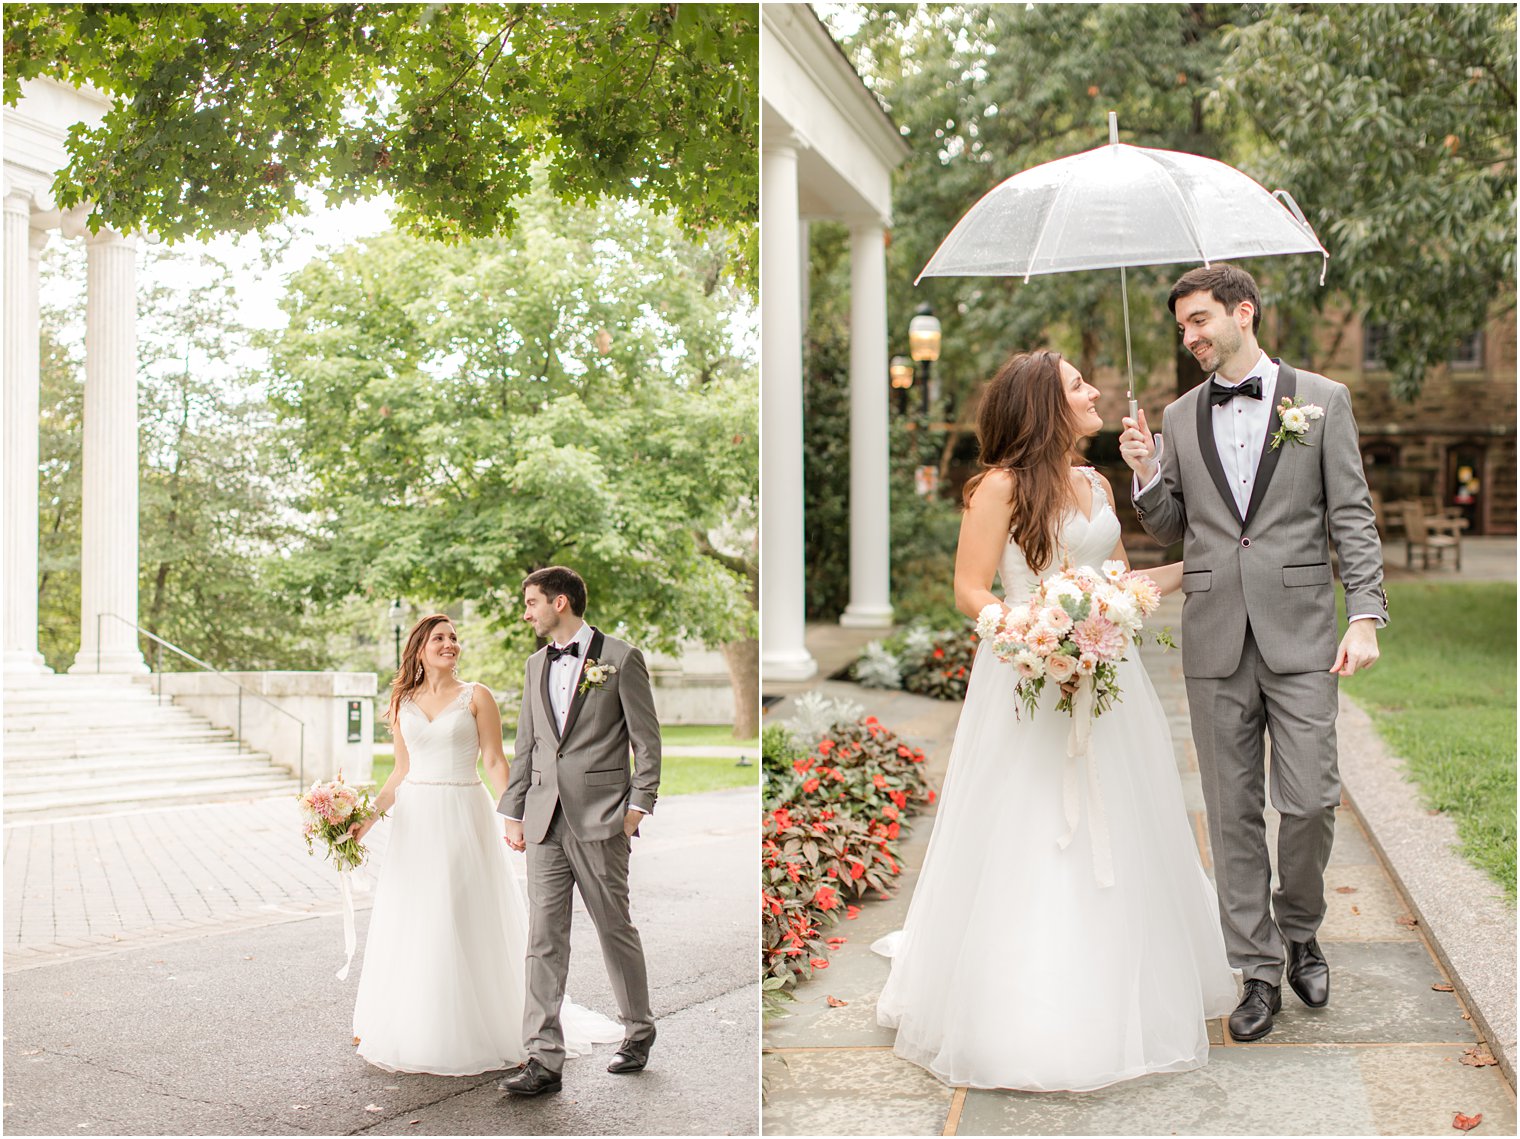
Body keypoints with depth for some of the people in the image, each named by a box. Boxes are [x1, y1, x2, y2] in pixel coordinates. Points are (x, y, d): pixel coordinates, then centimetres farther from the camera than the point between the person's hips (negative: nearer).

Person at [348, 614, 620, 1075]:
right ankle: (412, 1026, 22)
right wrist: (367, 817, 4)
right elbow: (401, 773, 13)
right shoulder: (403, 704, 9)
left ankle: (471, 1029, 13)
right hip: (415, 820, 4)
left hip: (462, 817, -4)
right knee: (409, 924, 9)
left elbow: (495, 762, -5)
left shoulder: (476, 696, -2)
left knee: (465, 923, 0)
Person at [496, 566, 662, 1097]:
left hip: (600, 819, -5)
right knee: (544, 939, 0)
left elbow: (646, 740, -3)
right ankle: (544, 1059, 3)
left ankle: (639, 1030, 27)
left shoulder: (621, 658, -3)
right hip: (545, 821, 5)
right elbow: (526, 745, 18)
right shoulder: (536, 665, 15)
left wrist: (638, 805, -8)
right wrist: (513, 811, 13)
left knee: (615, 928, 6)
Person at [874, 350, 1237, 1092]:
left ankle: (1123, 998, 28)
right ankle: (1025, 1017, 14)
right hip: (1029, 686, -6)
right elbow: (970, 592, -12)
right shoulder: (1002, 485, -9)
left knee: (1110, 843, 12)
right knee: (1028, 849, 0)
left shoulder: (1096, 485, 11)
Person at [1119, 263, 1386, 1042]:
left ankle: (1299, 930, 26)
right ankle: (1259, 970, 18)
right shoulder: (1179, 418, 11)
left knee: (1309, 801, -3)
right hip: (1215, 641, 2)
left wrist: (1366, 616, -8)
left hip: (1299, 634, -2)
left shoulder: (1322, 400, 4)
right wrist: (1146, 476, -3)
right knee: (1233, 812, 6)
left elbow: (1352, 515, 1)